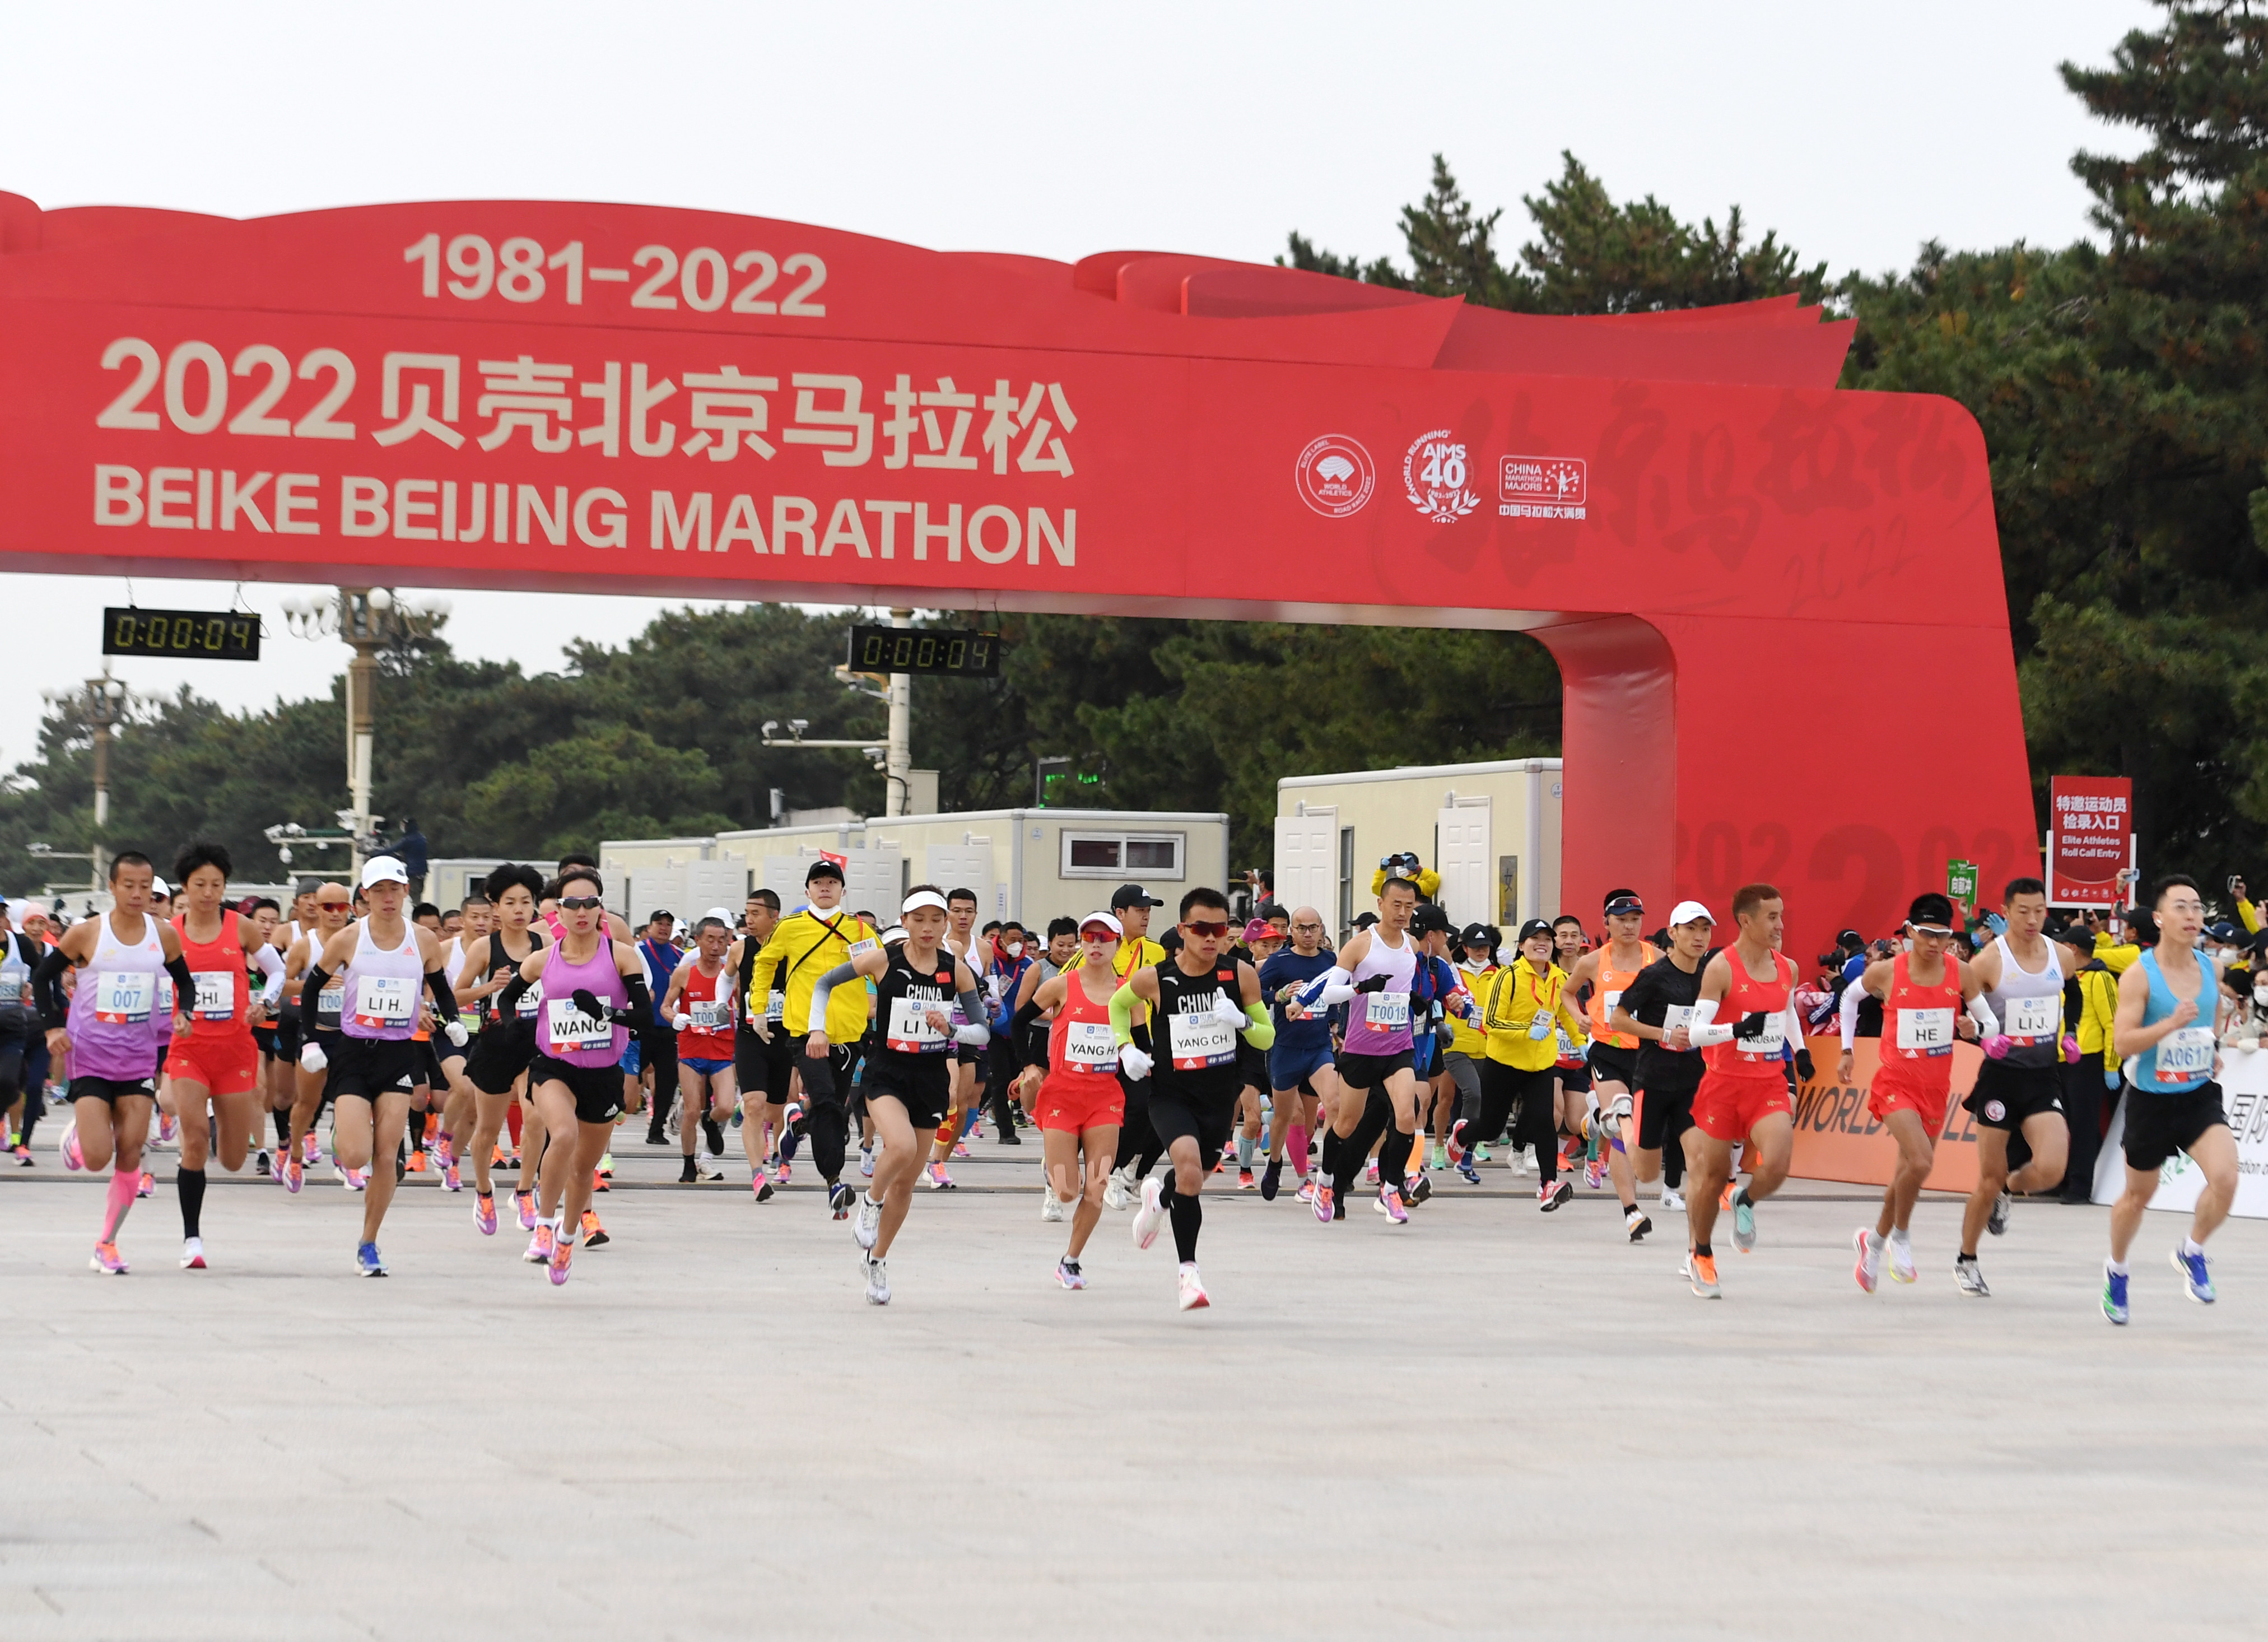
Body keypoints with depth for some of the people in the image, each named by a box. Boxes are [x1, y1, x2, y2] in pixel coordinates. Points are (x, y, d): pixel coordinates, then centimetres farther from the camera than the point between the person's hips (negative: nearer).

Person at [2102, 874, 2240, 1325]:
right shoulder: (2139, 976, -16)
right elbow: (2123, 1044, -21)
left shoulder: (2210, 970, 0)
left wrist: (2211, 1049, 10)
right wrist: (2172, 1024, -32)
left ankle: (2191, 1252, 7)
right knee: (2140, 1193, 14)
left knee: (2225, 1178, -20)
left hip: (2201, 1096, 3)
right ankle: (2116, 1271, 41)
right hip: (2152, 1099, -3)